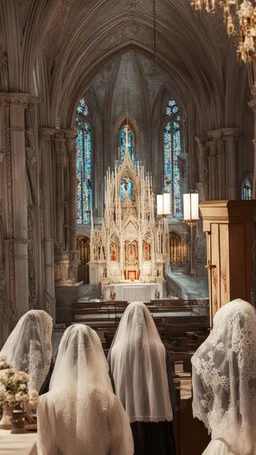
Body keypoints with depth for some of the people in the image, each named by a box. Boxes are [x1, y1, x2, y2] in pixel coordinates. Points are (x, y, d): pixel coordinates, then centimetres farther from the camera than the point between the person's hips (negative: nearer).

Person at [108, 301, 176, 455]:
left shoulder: (116, 350, -5)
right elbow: (169, 386, 1)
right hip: (156, 415, 0)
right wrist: (170, 414, 11)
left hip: (127, 416, 0)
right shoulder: (159, 349, -4)